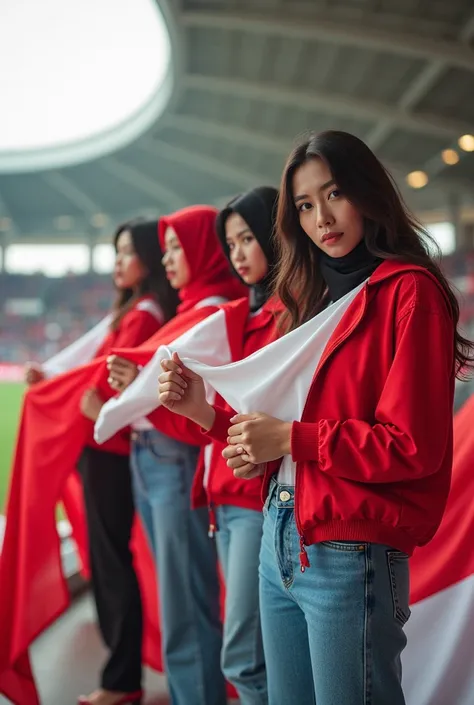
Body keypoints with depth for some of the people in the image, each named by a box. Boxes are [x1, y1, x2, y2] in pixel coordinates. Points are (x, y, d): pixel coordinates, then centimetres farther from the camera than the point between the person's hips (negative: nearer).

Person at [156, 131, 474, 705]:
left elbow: (414, 446, -16)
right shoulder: (313, 296, 13)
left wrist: (291, 438, -14)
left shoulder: (410, 291, -10)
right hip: (280, 538, 8)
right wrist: (259, 450, 0)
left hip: (350, 555, -7)